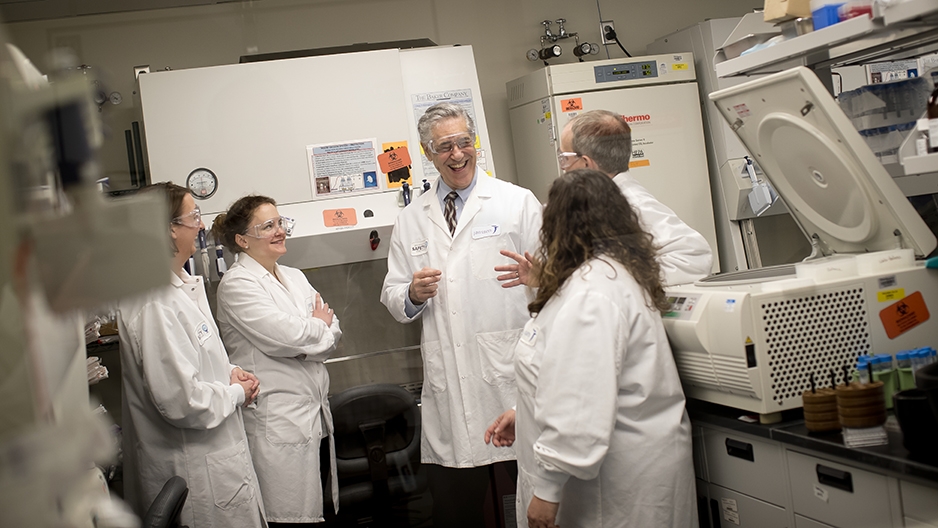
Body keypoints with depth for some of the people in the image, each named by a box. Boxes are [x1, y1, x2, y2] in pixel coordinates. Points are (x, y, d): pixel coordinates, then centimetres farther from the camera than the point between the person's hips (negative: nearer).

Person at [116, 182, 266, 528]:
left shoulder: (179, 284, 9)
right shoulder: (155, 305, -25)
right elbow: (182, 402, -27)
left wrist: (229, 371, 7)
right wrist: (237, 392, -11)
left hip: (213, 455, 10)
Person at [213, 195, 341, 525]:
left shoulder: (294, 277, 17)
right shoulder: (237, 284, -7)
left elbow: (333, 333, 11)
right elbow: (285, 337, -17)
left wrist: (304, 333, -9)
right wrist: (318, 326, 3)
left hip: (316, 412, 8)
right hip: (277, 420, -8)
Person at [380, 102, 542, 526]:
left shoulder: (518, 203, 5)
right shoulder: (410, 220, 14)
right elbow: (393, 298, 17)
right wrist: (412, 295, -4)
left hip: (511, 379, -2)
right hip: (447, 387, 3)